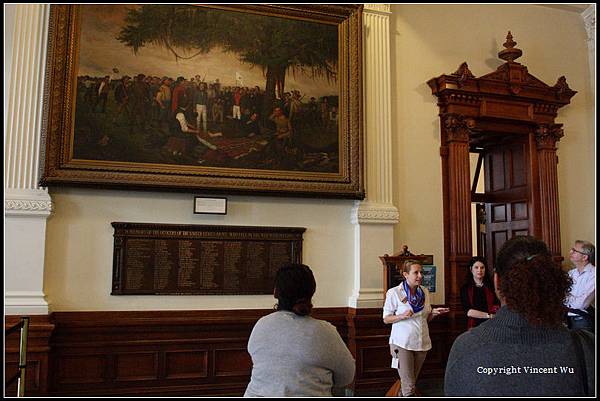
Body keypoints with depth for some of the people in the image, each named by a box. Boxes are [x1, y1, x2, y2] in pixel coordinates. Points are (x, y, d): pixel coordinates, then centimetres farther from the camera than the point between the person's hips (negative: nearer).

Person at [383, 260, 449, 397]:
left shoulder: (424, 291, 6)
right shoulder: (394, 293, -9)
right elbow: (386, 319, -5)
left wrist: (434, 312, -5)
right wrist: (402, 316, -23)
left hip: (422, 342, 5)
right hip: (402, 343, -5)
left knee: (411, 381, 16)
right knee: (408, 386, -7)